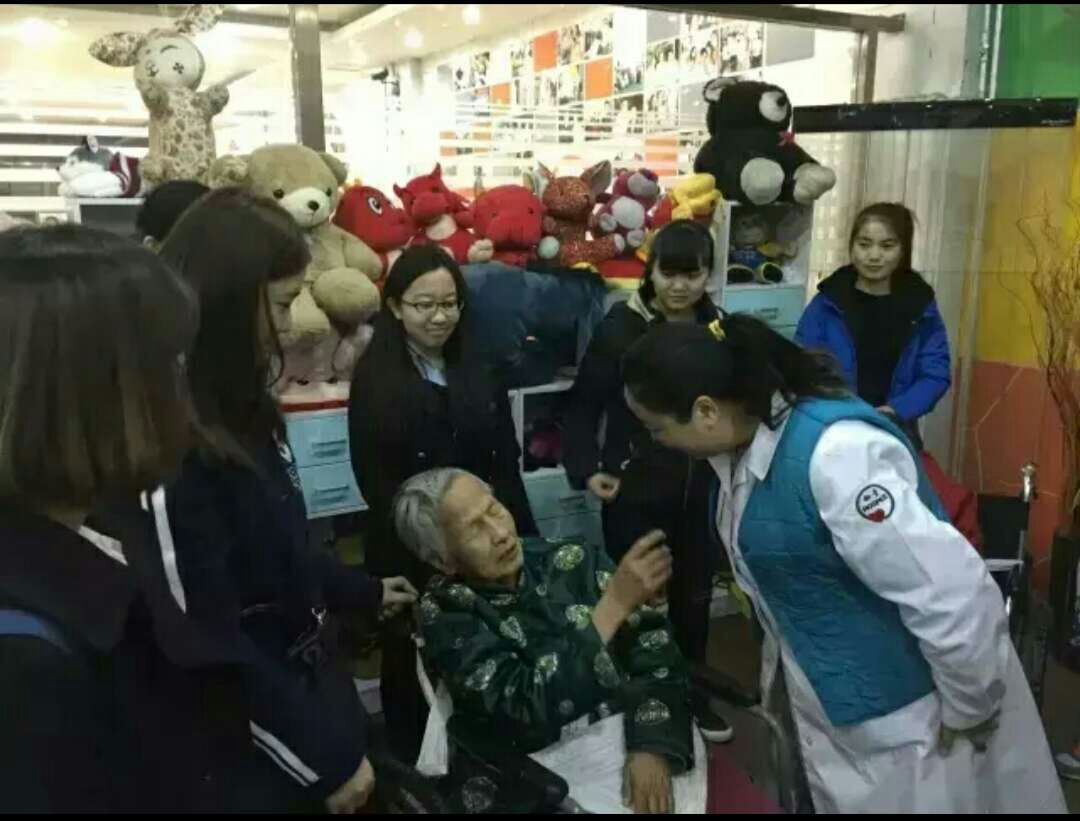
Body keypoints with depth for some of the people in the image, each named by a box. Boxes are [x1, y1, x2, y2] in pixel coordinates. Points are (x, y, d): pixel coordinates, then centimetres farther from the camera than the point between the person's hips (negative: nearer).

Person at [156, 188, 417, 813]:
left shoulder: (237, 413, 0)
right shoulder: (169, 454, -29)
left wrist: (363, 592, 24)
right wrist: (330, 757, -17)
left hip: (313, 679, 8)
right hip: (261, 754, -8)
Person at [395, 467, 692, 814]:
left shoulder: (571, 561, -3)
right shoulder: (446, 614, -9)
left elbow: (656, 649, -6)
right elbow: (530, 706, -20)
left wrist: (652, 749, -21)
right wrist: (616, 602, -24)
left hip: (631, 747, 2)